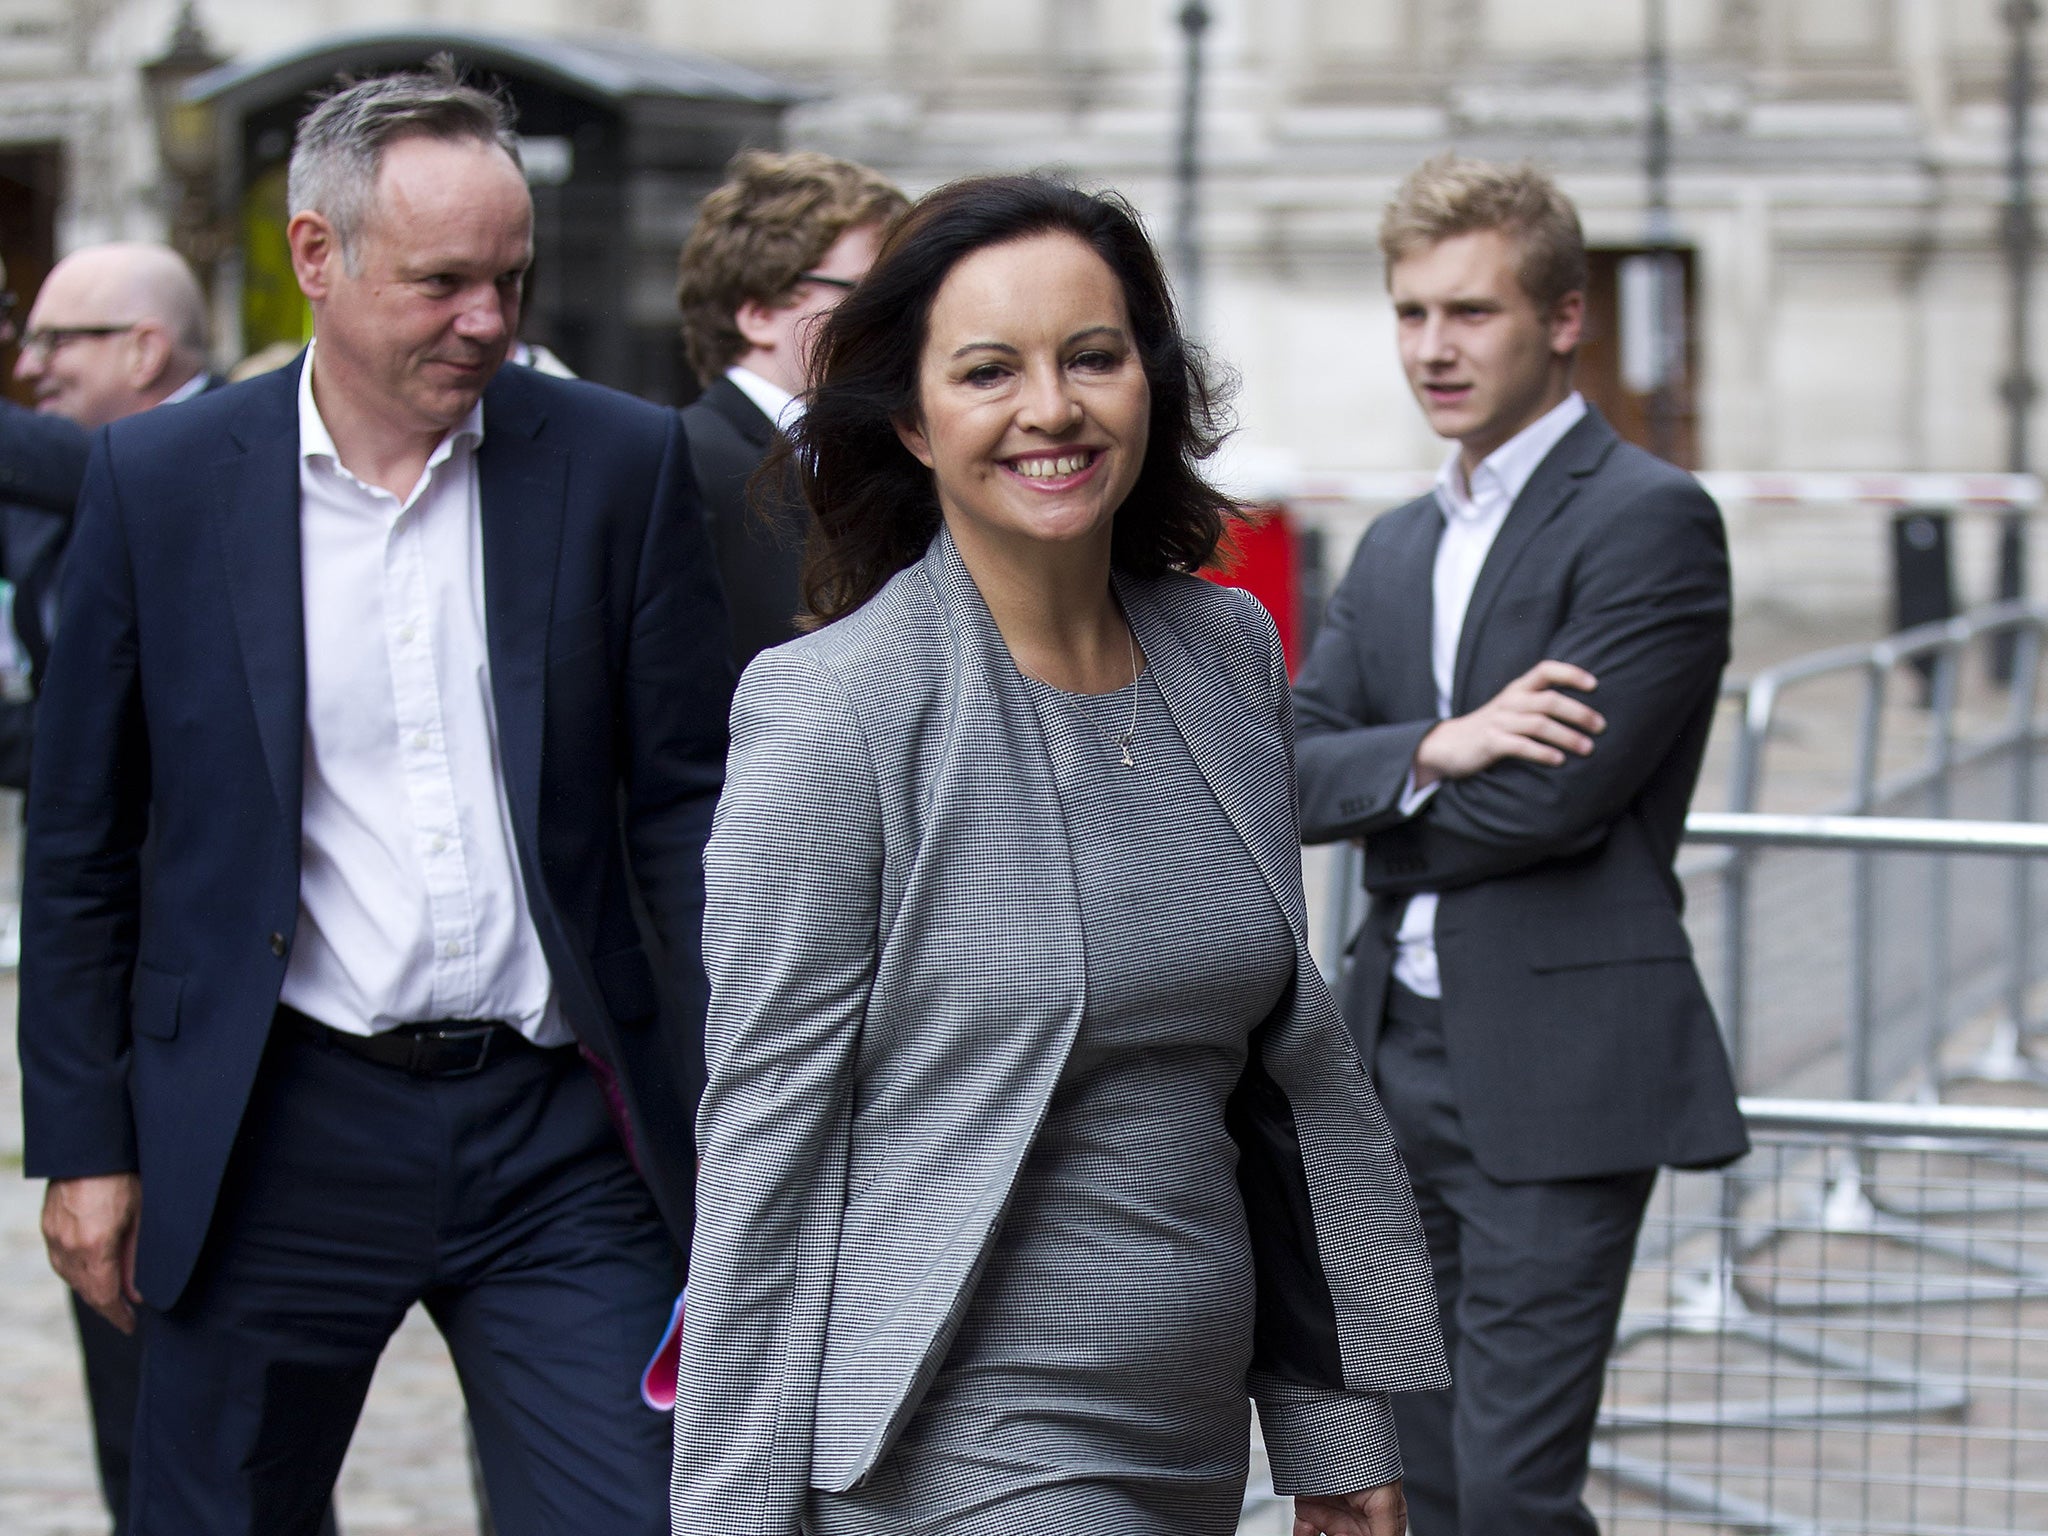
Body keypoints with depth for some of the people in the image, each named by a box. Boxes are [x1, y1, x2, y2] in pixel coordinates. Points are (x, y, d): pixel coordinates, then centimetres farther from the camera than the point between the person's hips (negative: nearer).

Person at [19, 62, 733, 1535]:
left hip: (559, 1135, 1)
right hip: (281, 1132, 0)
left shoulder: (619, 463, 1)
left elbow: (687, 801, 4)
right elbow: (82, 845, 5)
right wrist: (83, 1142, 3)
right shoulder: (159, 478, -1)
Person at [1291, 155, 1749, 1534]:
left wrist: (1384, 827, -1)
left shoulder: (1652, 519, -8)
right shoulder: (1398, 547, 17)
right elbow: (1287, 767, 5)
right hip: (1400, 1057, 8)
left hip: (1559, 1071, -8)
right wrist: (1432, 752, -14)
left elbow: (1558, 799, -17)